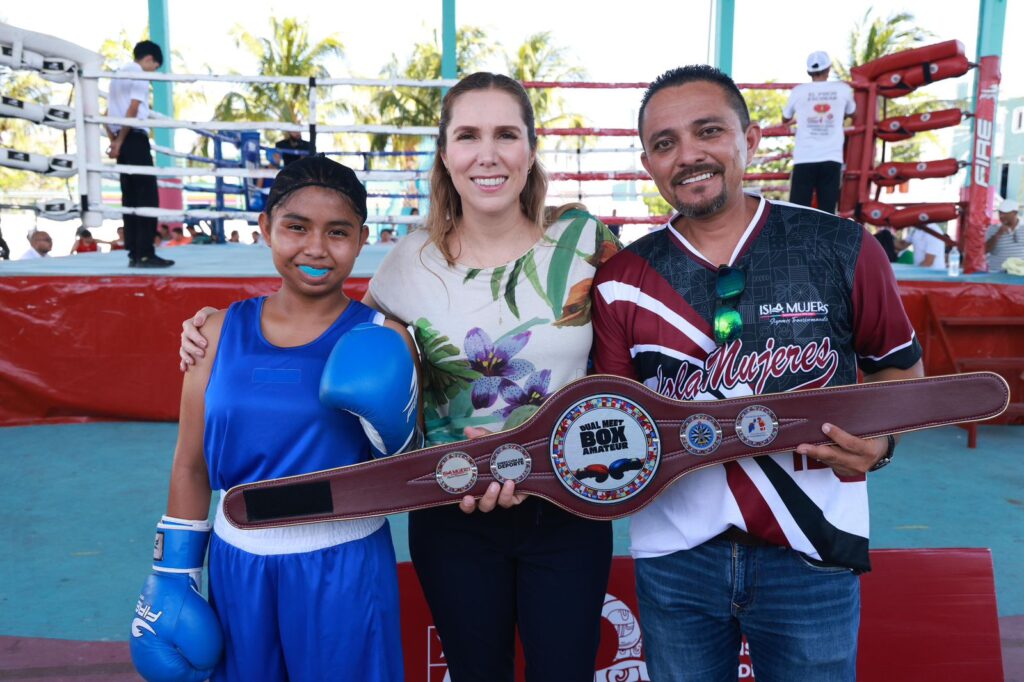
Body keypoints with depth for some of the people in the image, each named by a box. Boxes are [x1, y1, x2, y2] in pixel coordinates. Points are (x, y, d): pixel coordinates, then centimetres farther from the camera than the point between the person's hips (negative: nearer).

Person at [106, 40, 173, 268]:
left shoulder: (119, 74, 22)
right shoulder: (139, 75, -5)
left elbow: (108, 113, 19)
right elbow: (133, 111, -15)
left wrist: (113, 141, 11)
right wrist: (120, 142, -12)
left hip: (122, 141, 9)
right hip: (135, 139, -9)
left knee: (130, 197, 8)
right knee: (147, 196, -10)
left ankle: (134, 254, 7)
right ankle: (146, 254, -14)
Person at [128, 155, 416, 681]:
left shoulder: (379, 340, -8)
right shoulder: (221, 332, -1)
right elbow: (191, 468, 6)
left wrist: (392, 430, -23)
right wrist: (172, 576, 7)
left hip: (345, 567, -2)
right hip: (237, 562, 3)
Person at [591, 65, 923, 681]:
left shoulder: (842, 250, -6)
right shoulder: (622, 281, -3)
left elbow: (900, 365, 7)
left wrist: (881, 437, -11)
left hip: (812, 558, 0)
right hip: (674, 558, 1)